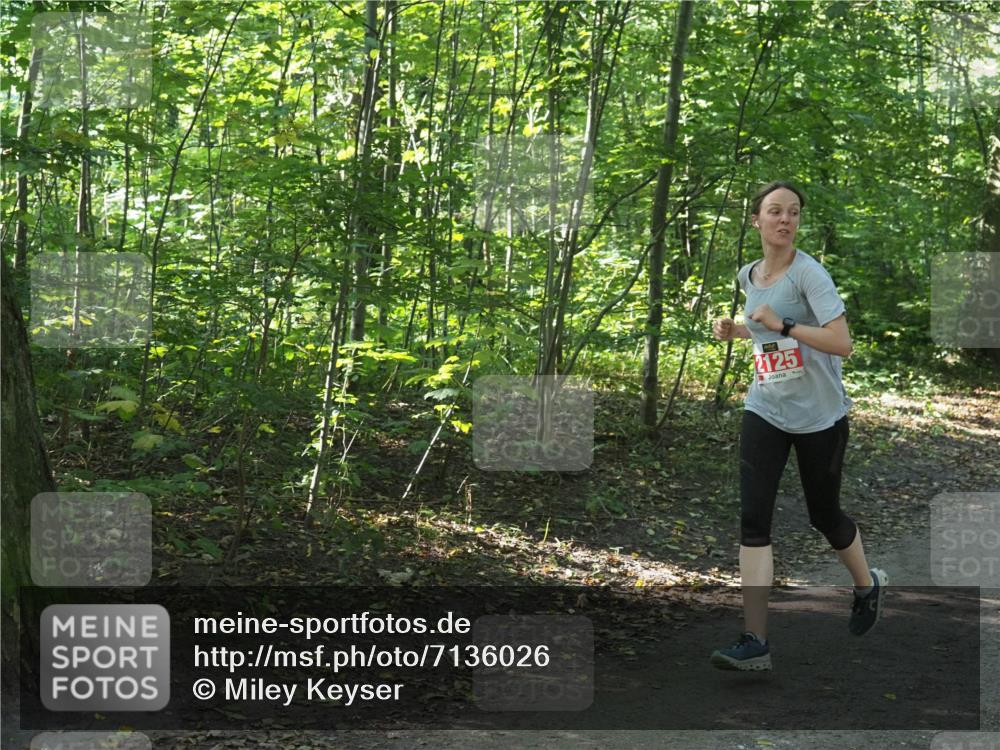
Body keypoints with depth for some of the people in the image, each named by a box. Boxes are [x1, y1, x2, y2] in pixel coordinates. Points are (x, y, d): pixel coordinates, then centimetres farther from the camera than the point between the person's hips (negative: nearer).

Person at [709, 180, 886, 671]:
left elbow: (842, 342, -22)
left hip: (819, 415, -4)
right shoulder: (748, 276, 6)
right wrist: (735, 331, 8)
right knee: (753, 517, -10)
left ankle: (867, 585, 44)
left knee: (824, 514, 11)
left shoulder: (808, 272, -14)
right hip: (765, 412, 5)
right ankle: (755, 642, -11)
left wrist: (782, 325, -27)